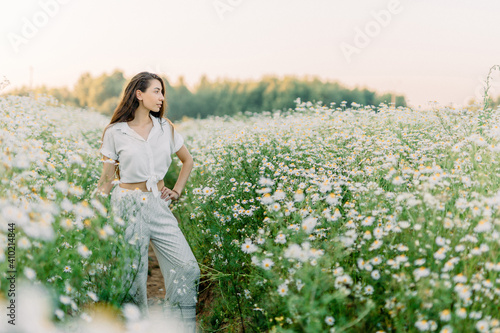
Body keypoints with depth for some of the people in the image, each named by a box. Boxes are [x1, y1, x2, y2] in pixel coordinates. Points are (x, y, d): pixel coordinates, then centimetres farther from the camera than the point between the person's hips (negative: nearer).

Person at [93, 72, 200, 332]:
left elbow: (187, 159, 20)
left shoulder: (165, 128, 7)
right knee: (132, 274, 1)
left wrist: (177, 190, 11)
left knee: (187, 268, -4)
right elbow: (107, 179, 4)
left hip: (159, 206, 3)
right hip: (128, 206, -3)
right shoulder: (115, 132, -2)